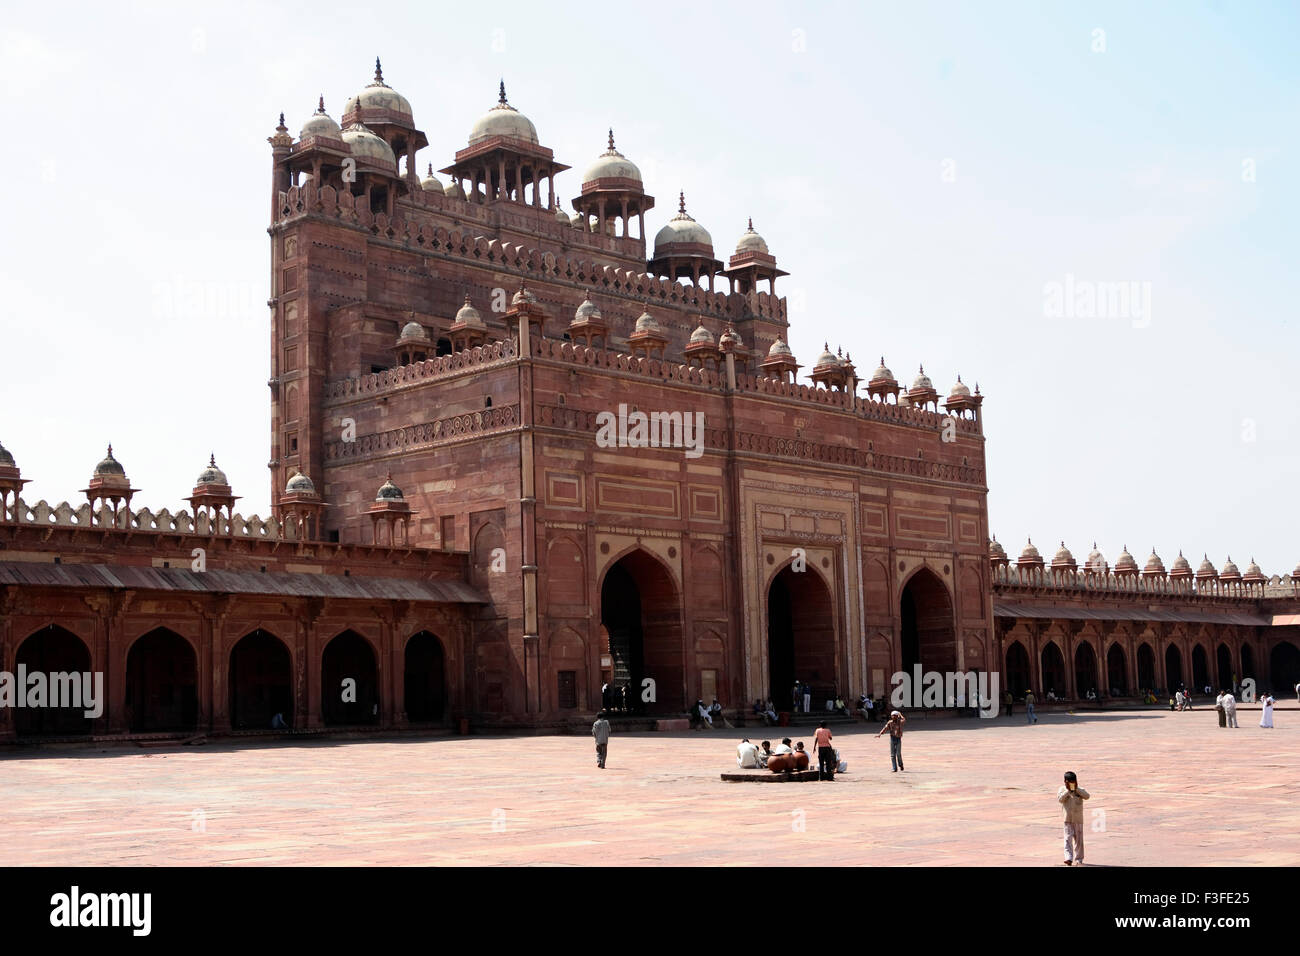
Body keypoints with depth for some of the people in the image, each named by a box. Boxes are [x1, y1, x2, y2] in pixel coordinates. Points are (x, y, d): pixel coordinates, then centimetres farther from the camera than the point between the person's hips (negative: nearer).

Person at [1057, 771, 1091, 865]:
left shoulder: (1080, 790, 5)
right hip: (1067, 819, -2)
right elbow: (1060, 799, -15)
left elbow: (1086, 796, -13)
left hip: (1078, 819, 2)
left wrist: (1077, 788, -16)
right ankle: (1069, 858, -16)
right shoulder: (1062, 789, 1)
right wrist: (1067, 790, -18)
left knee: (1079, 840, 6)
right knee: (1068, 838, -12)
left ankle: (1078, 859, 16)